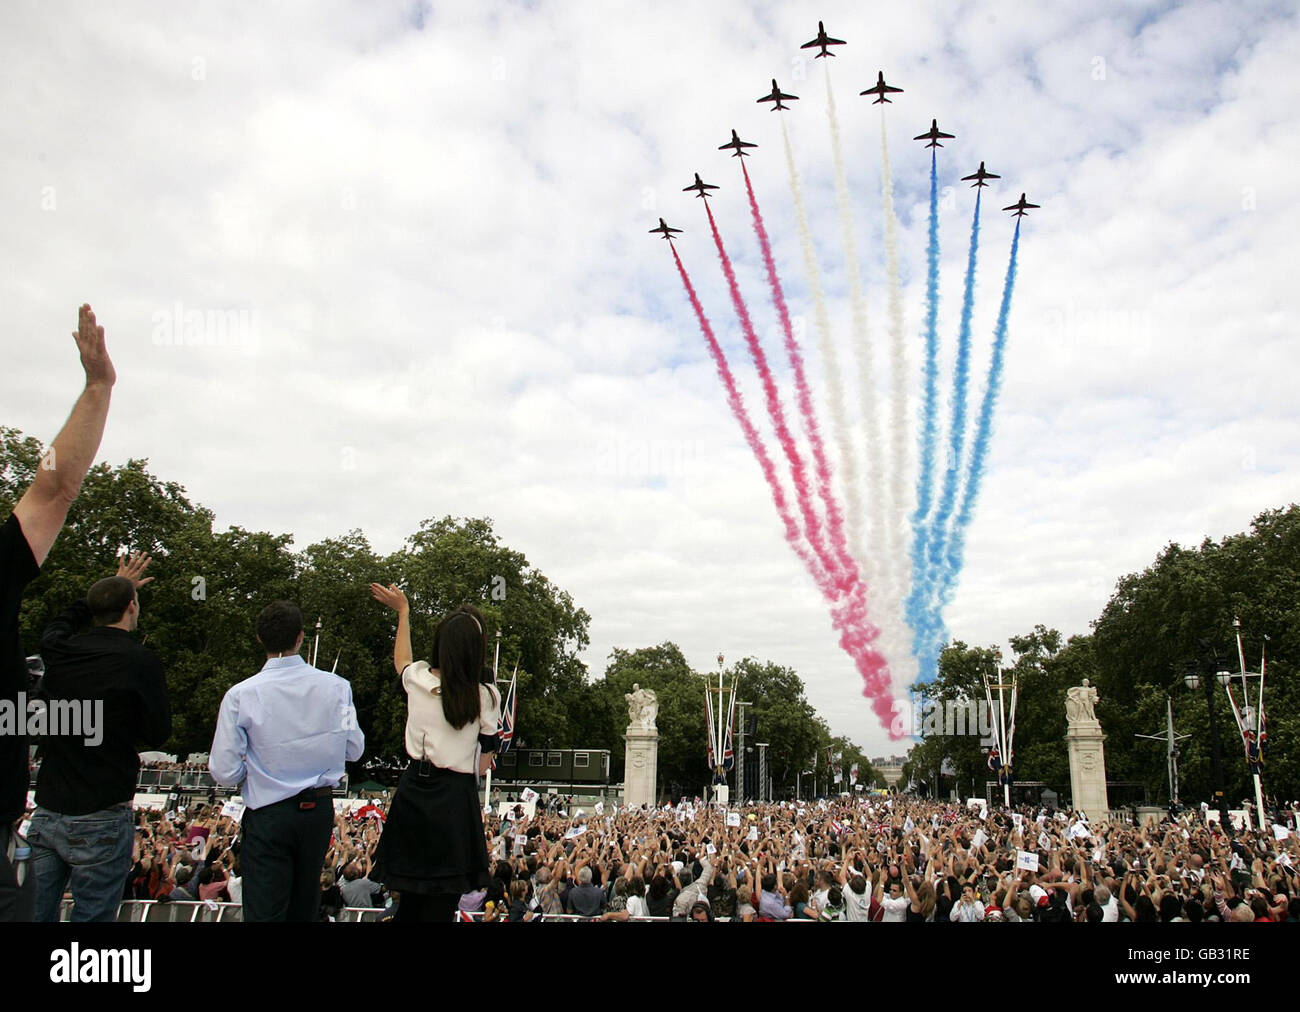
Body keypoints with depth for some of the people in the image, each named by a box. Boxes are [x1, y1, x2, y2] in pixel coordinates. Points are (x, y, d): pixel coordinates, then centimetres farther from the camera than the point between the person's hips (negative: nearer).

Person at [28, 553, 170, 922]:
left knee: (36, 912, 13)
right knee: (92, 914, 2)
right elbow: (157, 733, -4)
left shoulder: (59, 652, 2)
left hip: (47, 812, 5)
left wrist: (113, 587, 36)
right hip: (101, 819, -5)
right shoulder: (141, 661, -13)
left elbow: (57, 624, 28)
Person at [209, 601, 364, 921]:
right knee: (304, 907, 20)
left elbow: (224, 772, -10)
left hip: (267, 816, -3)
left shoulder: (240, 695, -13)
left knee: (264, 911, 3)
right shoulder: (336, 687, -7)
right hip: (320, 809, 3)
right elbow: (354, 750, 2)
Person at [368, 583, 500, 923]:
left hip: (414, 790, 4)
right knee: (442, 901, 4)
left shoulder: (418, 679, -2)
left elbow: (401, 660, 23)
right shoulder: (486, 696, -10)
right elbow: (484, 763, -1)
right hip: (456, 797, -4)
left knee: (411, 897, 18)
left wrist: (402, 612, 35)